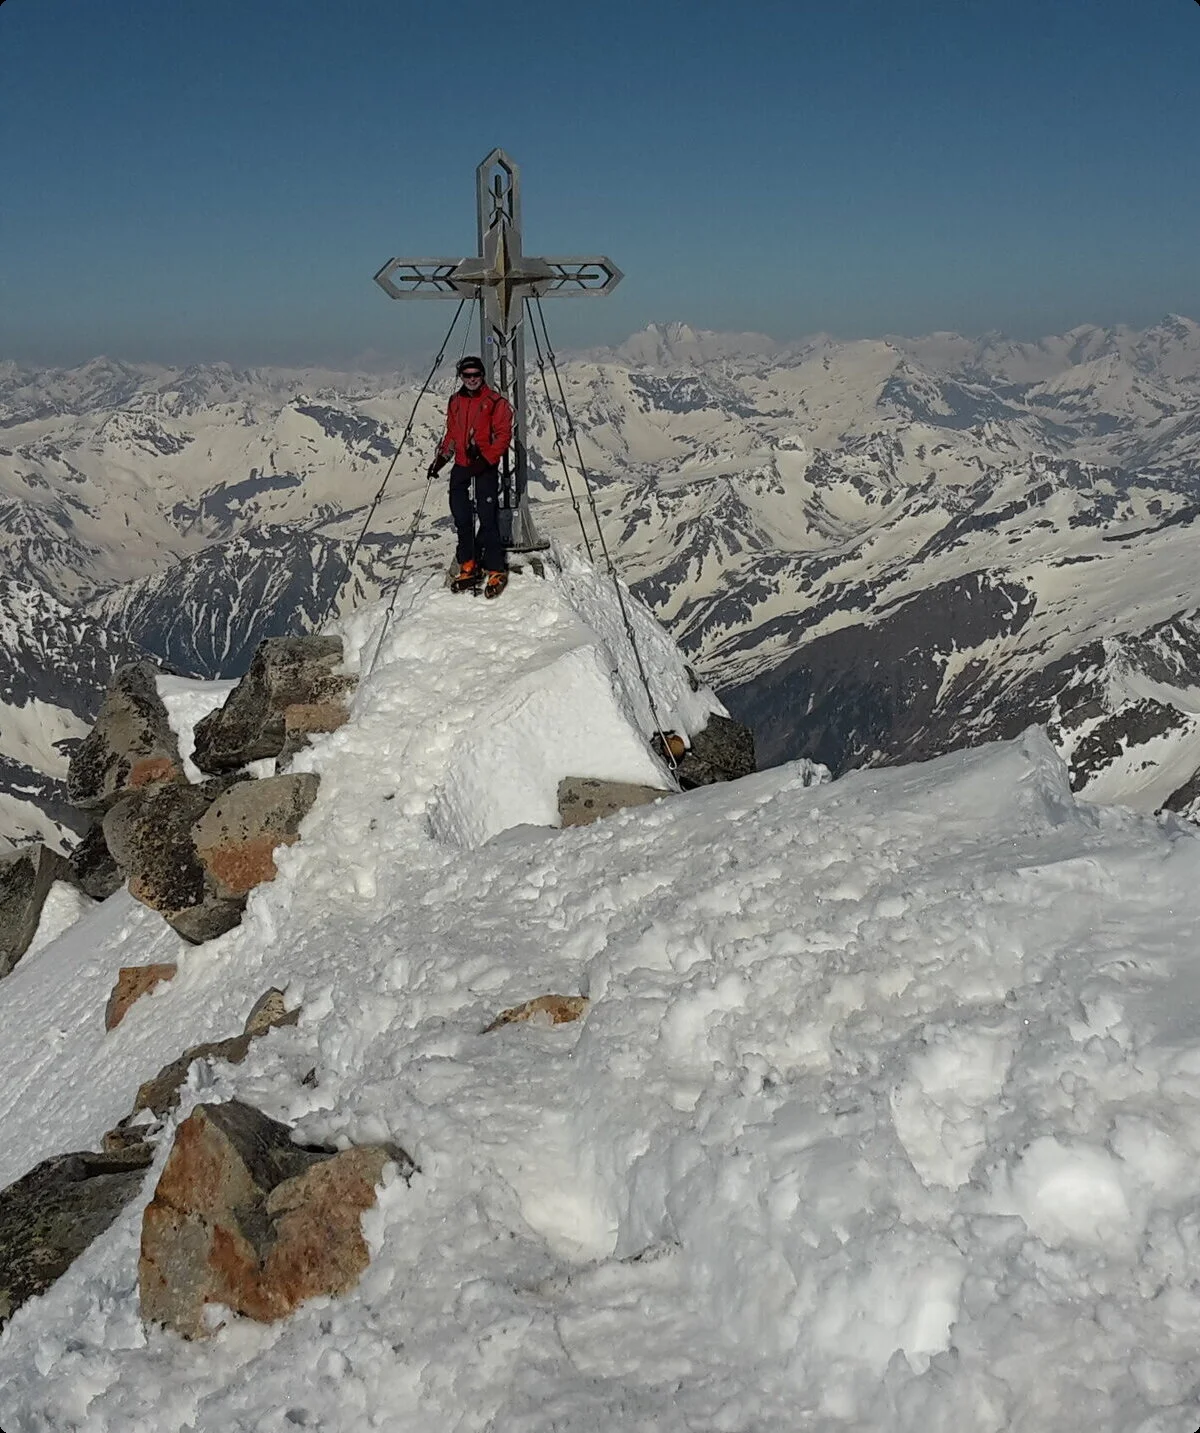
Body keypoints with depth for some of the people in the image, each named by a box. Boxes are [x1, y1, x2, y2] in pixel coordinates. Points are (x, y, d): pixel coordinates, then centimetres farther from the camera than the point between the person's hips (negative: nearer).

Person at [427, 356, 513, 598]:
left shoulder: (496, 402, -4)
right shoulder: (455, 401, 14)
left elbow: (503, 435, -8)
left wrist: (486, 459, -17)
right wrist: (440, 459, 13)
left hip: (486, 466, -6)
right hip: (462, 465, 6)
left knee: (487, 518, -9)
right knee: (461, 515, 5)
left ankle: (496, 570, -3)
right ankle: (468, 564, 14)